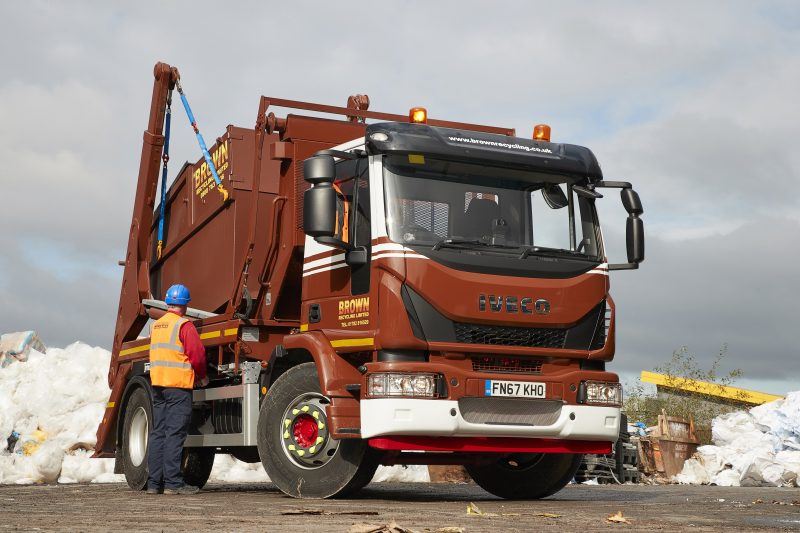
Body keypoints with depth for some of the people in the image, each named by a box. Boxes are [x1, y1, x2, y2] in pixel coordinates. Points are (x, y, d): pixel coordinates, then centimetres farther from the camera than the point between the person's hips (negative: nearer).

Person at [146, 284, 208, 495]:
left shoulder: (156, 325, 15)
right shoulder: (184, 325, -9)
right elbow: (197, 353, -15)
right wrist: (202, 376, 2)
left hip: (157, 384, 7)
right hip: (179, 385, -7)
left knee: (158, 433, 9)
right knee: (175, 434, -7)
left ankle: (154, 482, 10)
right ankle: (173, 483, -7)